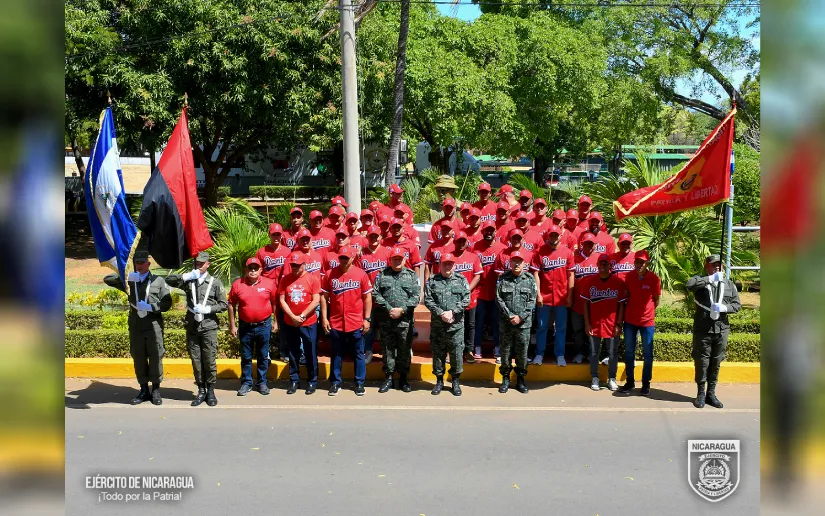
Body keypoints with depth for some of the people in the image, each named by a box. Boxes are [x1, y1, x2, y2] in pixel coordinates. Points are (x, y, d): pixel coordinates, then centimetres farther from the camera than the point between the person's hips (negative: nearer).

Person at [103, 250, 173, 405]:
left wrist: (150, 307, -15)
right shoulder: (130, 281, 10)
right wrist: (126, 276, -14)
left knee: (155, 358, 0)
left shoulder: (158, 281, 4)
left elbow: (167, 303, 1)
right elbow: (107, 279, 1)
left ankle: (156, 390, 11)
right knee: (138, 358, 7)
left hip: (154, 325, -2)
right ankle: (144, 390, 18)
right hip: (135, 326, 3)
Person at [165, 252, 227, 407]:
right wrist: (187, 276, -14)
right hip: (192, 327, 2)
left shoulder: (215, 282, 2)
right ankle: (201, 391, 18)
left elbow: (223, 305, 2)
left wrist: (207, 309, -12)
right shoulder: (188, 280, 7)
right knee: (196, 361, 7)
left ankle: (210, 391, 14)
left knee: (210, 360, 1)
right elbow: (169, 279, -3)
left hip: (209, 327, -2)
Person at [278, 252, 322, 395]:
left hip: (309, 323, -2)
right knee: (293, 354, 11)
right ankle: (294, 380, 22)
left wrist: (302, 316, -13)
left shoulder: (312, 279, -6)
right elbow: (281, 300, -1)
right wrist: (293, 317, -12)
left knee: (310, 354, 5)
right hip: (289, 323, 3)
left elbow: (316, 301, -10)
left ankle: (312, 381, 17)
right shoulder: (285, 279, 2)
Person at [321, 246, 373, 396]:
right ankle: (335, 382, 21)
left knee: (358, 354, 8)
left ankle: (359, 383, 18)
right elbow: (324, 297, 4)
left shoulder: (361, 274, -3)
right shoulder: (330, 274, 0)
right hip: (335, 323, 1)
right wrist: (324, 318, -1)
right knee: (336, 355, 11)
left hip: (356, 323, -1)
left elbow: (367, 297, 0)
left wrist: (366, 319, -3)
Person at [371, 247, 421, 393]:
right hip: (386, 320, 1)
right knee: (388, 349, 7)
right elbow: (376, 294, -1)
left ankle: (403, 378, 18)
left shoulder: (412, 275, 5)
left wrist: (402, 310, -13)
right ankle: (388, 378, 18)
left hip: (405, 321, 0)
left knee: (404, 350, 6)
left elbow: (416, 296, -2)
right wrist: (389, 309, -11)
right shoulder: (382, 275, 7)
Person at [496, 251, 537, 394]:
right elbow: (499, 299, -3)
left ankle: (521, 379, 18)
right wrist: (510, 316, -11)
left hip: (524, 323, 0)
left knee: (522, 351, 5)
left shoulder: (530, 279, 2)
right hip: (506, 322, 0)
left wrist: (521, 317, -10)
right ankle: (505, 379, 19)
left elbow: (532, 301, -1)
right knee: (506, 351, 7)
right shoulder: (503, 278, 1)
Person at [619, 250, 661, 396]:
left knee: (647, 354, 6)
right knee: (629, 352, 9)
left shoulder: (654, 279, -12)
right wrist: (633, 309, 10)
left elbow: (657, 300, 1)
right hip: (630, 320, 3)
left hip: (647, 321, -3)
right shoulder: (628, 277, -4)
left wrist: (647, 311, 10)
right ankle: (630, 381, 21)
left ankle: (646, 383, 16)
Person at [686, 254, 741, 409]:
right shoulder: (701, 281, -1)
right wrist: (710, 278, -24)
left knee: (716, 363, 10)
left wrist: (724, 308, -12)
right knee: (702, 362, 3)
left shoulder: (729, 284, 10)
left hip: (721, 330, 3)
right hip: (702, 329, -3)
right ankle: (701, 394, 15)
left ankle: (711, 393, 21)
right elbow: (689, 284, -24)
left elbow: (737, 304, 8)